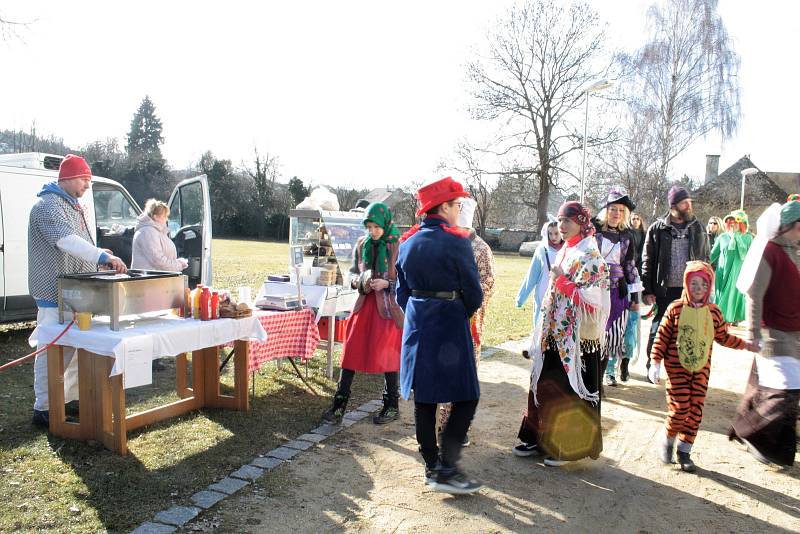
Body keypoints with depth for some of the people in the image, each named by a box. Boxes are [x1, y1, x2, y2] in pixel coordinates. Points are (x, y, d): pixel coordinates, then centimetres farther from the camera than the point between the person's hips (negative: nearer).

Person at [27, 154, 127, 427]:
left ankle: (71, 400, 25)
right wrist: (102, 256, -38)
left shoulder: (74, 206, 19)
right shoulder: (48, 206, -13)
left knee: (76, 348, 14)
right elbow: (66, 240, -29)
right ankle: (43, 409, 6)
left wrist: (101, 255, 14)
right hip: (56, 295, -10)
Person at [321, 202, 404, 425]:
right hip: (364, 304, 4)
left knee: (386, 355, 6)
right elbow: (354, 273, 14)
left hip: (388, 306, -4)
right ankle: (339, 404, 12)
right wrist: (359, 281, -7)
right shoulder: (362, 244, 5)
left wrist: (386, 283, -20)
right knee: (352, 351, 2)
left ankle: (392, 406, 23)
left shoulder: (398, 246, -8)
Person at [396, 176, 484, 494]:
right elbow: (474, 294, -9)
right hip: (449, 327, -7)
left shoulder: (407, 243, 7)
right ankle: (446, 470, 2)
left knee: (424, 398, 13)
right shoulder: (457, 241, -12)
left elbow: (402, 293, 12)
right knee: (466, 397, 4)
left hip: (417, 326, 7)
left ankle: (431, 466, 24)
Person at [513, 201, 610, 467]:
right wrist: (544, 329, 16)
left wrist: (562, 281, -19)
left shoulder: (590, 256, -12)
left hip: (578, 337, -8)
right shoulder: (563, 253, 12)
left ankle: (569, 446, 16)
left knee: (570, 391, 2)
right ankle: (541, 438, 24)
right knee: (544, 385, 12)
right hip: (555, 335, 8)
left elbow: (591, 300, -18)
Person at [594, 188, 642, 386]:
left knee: (613, 333, 1)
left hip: (617, 291, 2)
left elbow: (631, 266, 11)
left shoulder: (627, 236, 9)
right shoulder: (594, 231, 1)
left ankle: (609, 372, 12)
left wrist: (635, 297, 10)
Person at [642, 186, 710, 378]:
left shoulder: (698, 229, 9)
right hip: (664, 290, -2)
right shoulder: (657, 229, 0)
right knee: (658, 329, 4)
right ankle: (651, 367, 19)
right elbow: (647, 261, 0)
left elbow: (705, 259, 12)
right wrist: (647, 290, -5)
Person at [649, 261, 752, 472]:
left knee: (696, 410, 4)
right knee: (680, 408, -8)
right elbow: (662, 337, -5)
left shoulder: (714, 312, 4)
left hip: (701, 369, 4)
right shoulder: (675, 309, -7)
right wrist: (656, 363, -8)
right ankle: (667, 441, 18)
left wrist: (746, 345, 13)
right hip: (677, 367, -4)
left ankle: (684, 451, 19)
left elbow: (723, 337, 19)